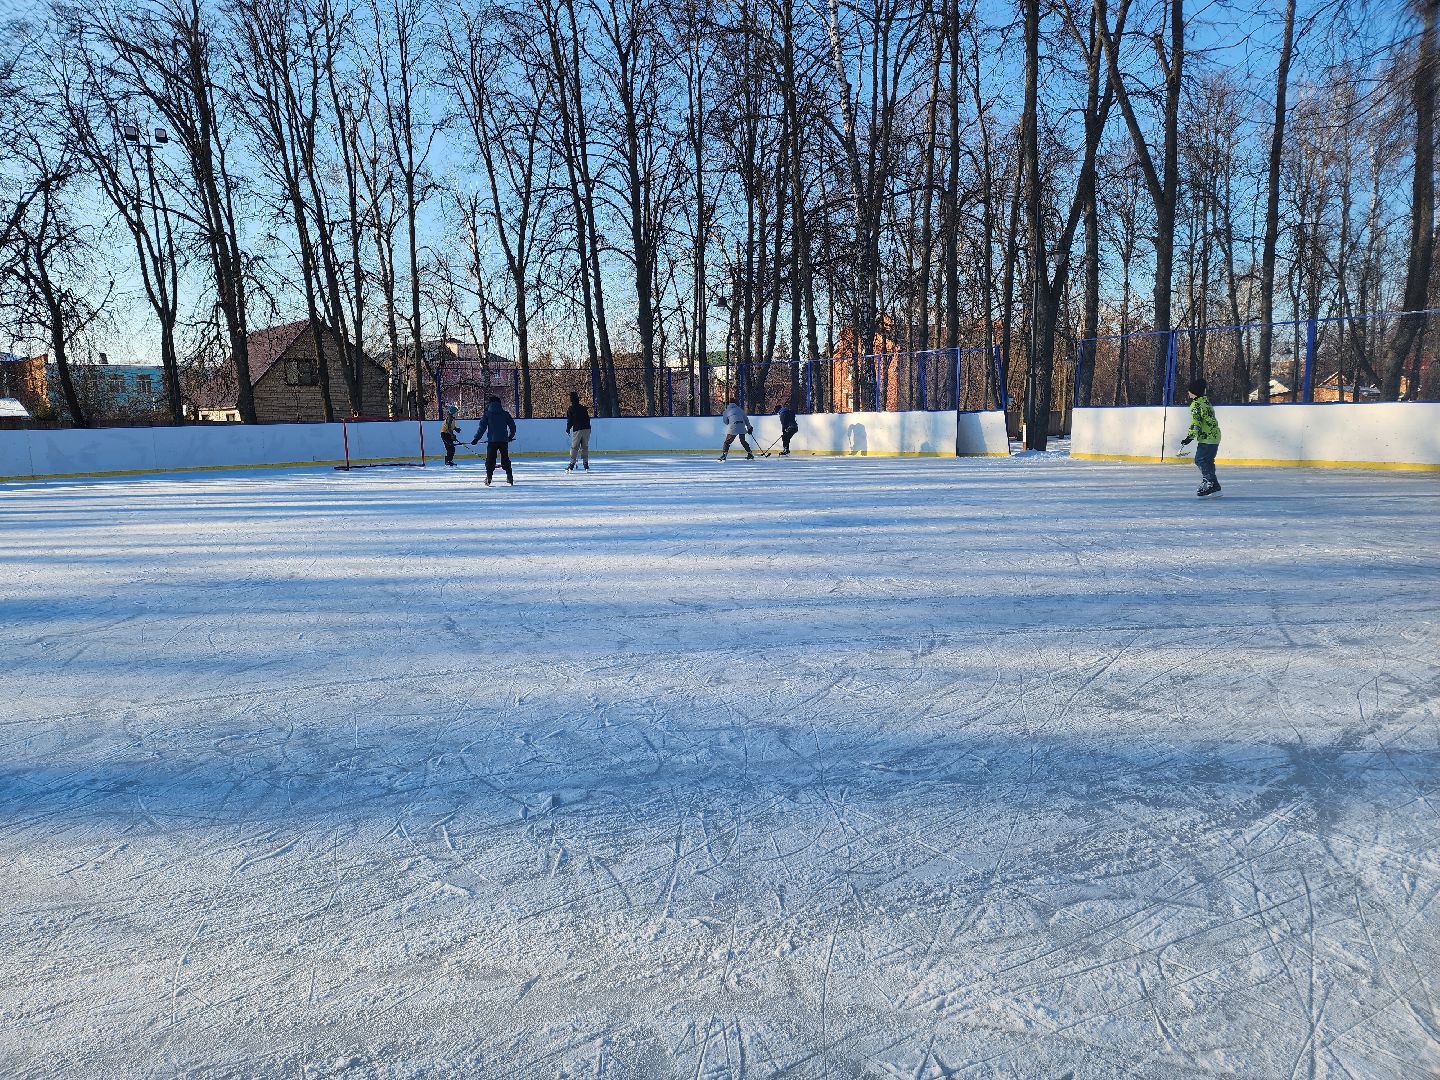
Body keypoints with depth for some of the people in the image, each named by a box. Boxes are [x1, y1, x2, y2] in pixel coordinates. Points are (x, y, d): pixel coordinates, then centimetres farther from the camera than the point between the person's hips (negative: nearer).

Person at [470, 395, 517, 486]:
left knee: (490, 460, 4)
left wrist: (476, 439, 3)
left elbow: (482, 427, -3)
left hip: (492, 440, -2)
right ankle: (510, 477, 11)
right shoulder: (505, 414, 6)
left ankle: (488, 478, -3)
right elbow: (512, 426, 11)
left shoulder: (487, 414, 1)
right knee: (505, 459, 13)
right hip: (504, 440, 2)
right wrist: (510, 436, 27)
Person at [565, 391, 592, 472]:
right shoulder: (584, 408, 13)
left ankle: (571, 466, -5)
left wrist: (568, 429, 14)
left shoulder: (570, 409, 0)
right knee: (585, 446, 11)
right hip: (587, 429, 4)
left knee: (574, 447, -1)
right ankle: (586, 465, 7)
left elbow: (570, 421, 0)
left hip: (577, 430, -4)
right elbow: (588, 419, 16)